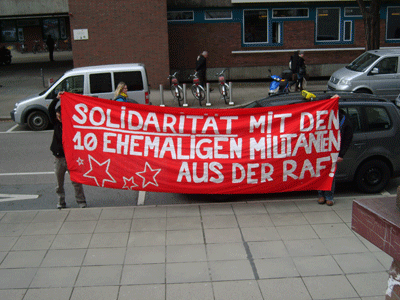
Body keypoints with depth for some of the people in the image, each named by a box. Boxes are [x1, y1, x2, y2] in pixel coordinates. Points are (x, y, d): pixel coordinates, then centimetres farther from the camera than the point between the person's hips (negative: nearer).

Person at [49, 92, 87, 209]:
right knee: (59, 183, 11)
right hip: (59, 157, 4)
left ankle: (81, 202, 12)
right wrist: (57, 99, -13)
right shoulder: (56, 123, 3)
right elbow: (50, 110, -4)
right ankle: (61, 202, 25)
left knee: (76, 182, 1)